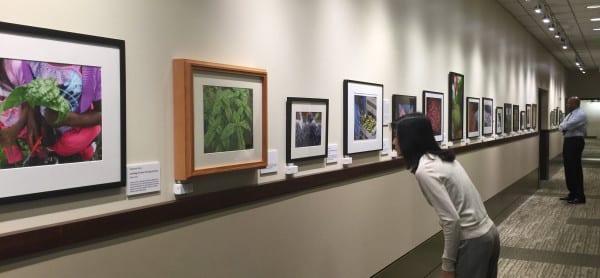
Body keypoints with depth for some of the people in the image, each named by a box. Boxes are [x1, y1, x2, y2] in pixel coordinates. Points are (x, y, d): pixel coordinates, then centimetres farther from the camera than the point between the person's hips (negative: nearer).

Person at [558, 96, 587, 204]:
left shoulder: (581, 114, -13)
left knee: (575, 168, -7)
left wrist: (563, 126, -2)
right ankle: (572, 193, 21)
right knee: (568, 168, 12)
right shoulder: (569, 114, 17)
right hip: (567, 141, 9)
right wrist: (564, 127, -8)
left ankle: (580, 196, -2)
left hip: (576, 142, -9)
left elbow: (568, 125, -23)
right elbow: (561, 126, 14)